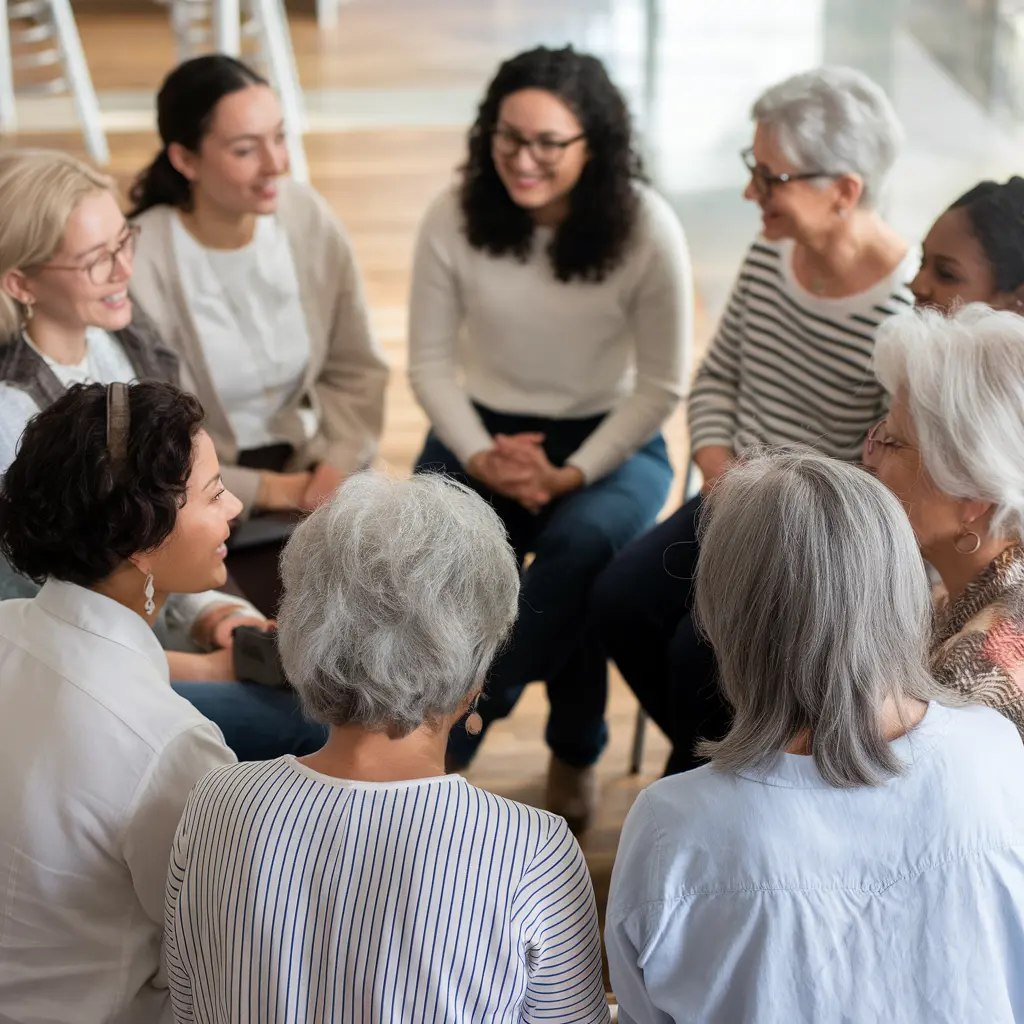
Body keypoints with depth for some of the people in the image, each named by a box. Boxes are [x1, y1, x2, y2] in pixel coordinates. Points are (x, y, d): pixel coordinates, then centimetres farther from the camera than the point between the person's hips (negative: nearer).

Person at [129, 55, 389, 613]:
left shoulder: (307, 217, -5)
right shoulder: (139, 263, -21)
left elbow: (356, 370, 4)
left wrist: (335, 469, -12)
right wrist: (266, 490, -14)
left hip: (308, 469, 5)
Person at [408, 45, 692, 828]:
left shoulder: (646, 228, -12)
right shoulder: (455, 220, -7)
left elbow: (661, 384, -8)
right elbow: (430, 361, 1)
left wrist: (571, 474, -19)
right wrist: (480, 457, -15)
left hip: (610, 440, -2)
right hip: (484, 430, 2)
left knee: (579, 545, -34)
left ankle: (450, 739, -16)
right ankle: (575, 748, -13)